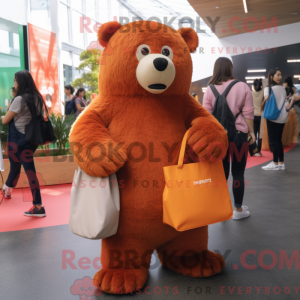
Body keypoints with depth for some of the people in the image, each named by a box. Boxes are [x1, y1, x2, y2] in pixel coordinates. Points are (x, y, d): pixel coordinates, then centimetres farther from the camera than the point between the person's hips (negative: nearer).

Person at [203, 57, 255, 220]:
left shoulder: (209, 90, 1)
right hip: (238, 134, -1)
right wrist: (251, 132, 5)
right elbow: (248, 113, -3)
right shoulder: (242, 87, -2)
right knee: (238, 173, 8)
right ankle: (238, 209, 18)